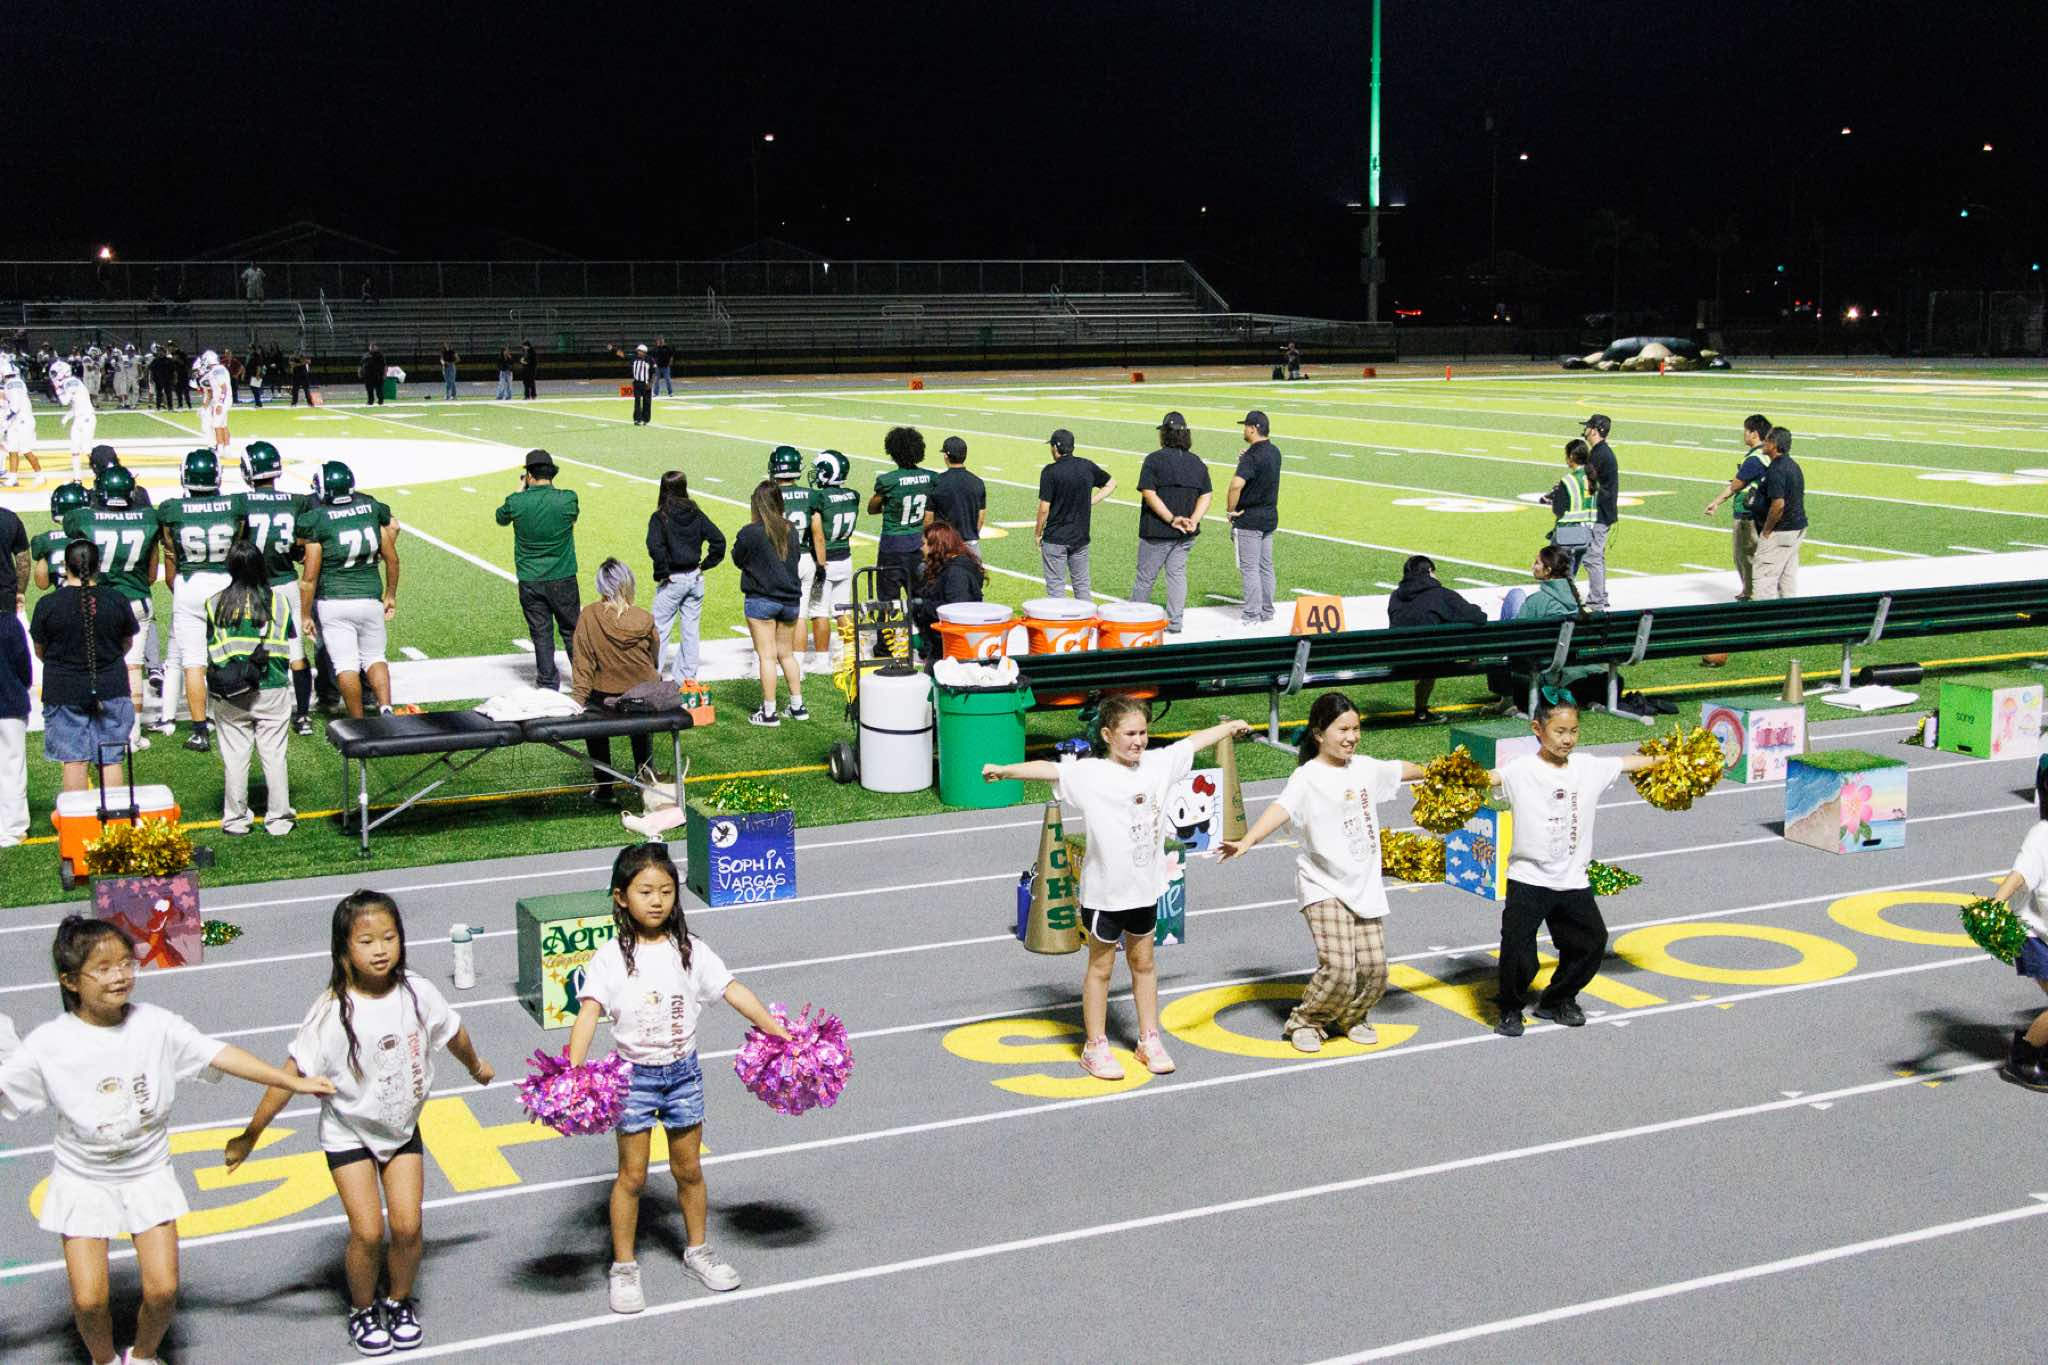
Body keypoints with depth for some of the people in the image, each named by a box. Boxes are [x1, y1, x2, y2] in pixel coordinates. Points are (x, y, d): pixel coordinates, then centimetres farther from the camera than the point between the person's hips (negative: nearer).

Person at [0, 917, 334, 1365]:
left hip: (148, 1176, 1)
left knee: (162, 1289, -4)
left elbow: (219, 1054, -11)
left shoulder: (156, 1025, -11)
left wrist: (294, 1082, -14)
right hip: (84, 1182, -1)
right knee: (88, 1299, -6)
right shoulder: (49, 1044, -15)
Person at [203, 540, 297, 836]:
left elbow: (211, 651, 2)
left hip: (231, 696, 0)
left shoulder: (215, 603, -3)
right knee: (274, 755, 6)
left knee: (234, 756, 8)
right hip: (272, 690, 0)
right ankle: (279, 819, 11)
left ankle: (235, 819, 15)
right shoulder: (279, 599, -3)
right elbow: (290, 644, 3)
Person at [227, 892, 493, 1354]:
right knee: (367, 1232, -7)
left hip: (402, 1129, 3)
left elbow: (452, 1032, 7)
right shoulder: (332, 1012, -24)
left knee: (407, 1226, -2)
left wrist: (476, 1066, 26)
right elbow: (293, 1072, -21)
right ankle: (362, 1309, 20)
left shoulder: (417, 993, -13)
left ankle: (400, 1301, 25)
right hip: (349, 1134, -3)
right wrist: (250, 1135, -18)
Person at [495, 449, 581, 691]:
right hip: (563, 580, 0)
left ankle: (548, 685, 12)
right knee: (572, 631, 13)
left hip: (530, 582, 0)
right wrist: (551, 487, 18)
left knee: (541, 634, 7)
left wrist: (521, 488, 20)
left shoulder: (517, 502, -10)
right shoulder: (567, 499, -11)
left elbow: (501, 517, 14)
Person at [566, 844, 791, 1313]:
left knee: (689, 1169, 14)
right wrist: (571, 1073, -32)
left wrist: (779, 1034, -9)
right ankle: (623, 1266, 18)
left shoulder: (689, 950, -3)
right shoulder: (610, 958, -11)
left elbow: (734, 992, -4)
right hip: (634, 1076, -3)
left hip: (683, 1072, 3)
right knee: (632, 1174, 4)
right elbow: (589, 1012, -20)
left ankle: (697, 1250, 32)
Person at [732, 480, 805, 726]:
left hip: (761, 600, -5)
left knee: (767, 656, -1)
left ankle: (769, 712, 0)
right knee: (787, 654, 17)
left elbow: (738, 559, -1)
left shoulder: (750, 532, -15)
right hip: (789, 599, 5)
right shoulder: (790, 530, 1)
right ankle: (798, 706, 21)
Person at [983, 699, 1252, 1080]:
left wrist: (1230, 727, 31)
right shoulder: (1088, 774, -17)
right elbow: (1048, 769, -32)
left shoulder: (1157, 763, 1)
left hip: (1145, 887, 5)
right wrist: (1005, 770, -48)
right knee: (1101, 967, 8)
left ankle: (1149, 1041, 29)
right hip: (1104, 891, -5)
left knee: (1143, 963, 17)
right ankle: (1096, 1048, 18)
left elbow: (1193, 742, 16)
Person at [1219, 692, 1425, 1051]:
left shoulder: (1364, 767, 7)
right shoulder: (1307, 777, -14)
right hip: (1323, 887, -6)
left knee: (1374, 967, 1)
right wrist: (1247, 841, -48)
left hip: (1365, 884, 6)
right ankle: (1305, 1021, 9)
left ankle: (1352, 1017, 31)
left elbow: (1400, 769, 27)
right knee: (1338, 967, -17)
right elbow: (1281, 808, -32)